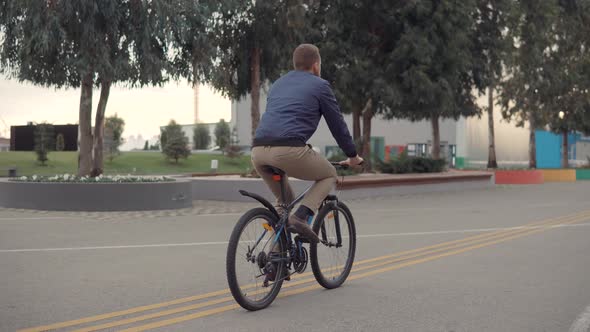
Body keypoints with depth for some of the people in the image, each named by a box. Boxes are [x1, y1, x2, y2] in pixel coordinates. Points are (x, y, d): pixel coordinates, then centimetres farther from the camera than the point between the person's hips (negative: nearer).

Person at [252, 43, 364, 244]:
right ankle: (299, 218, -4)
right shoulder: (319, 85, 12)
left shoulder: (278, 84, 30)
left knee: (283, 199, 31)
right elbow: (337, 124, 17)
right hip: (289, 150, -6)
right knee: (329, 176, 19)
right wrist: (353, 156, 31)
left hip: (258, 152, 6)